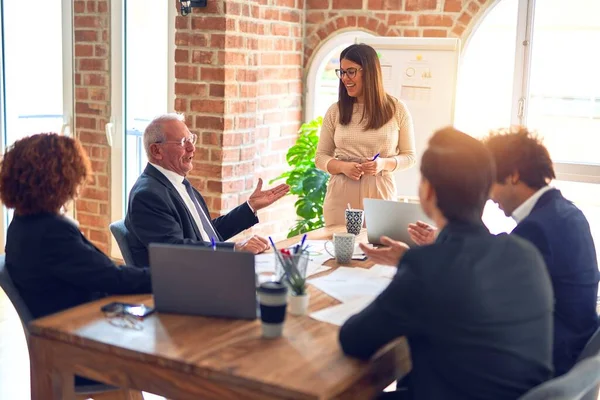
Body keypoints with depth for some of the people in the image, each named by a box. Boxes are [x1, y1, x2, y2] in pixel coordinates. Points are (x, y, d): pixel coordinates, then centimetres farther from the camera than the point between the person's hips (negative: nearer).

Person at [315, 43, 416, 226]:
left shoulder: (397, 110, 0)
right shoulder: (335, 112, 3)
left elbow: (409, 156, 5)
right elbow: (321, 157, 8)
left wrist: (384, 164, -14)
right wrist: (342, 166, -12)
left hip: (380, 197, -1)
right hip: (340, 199, 1)